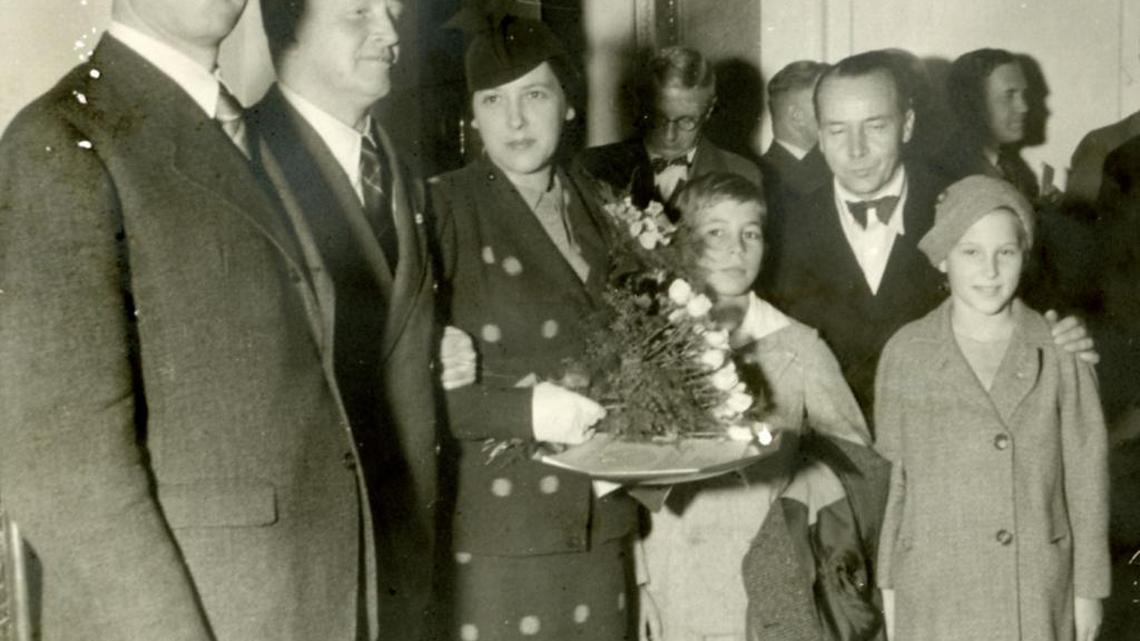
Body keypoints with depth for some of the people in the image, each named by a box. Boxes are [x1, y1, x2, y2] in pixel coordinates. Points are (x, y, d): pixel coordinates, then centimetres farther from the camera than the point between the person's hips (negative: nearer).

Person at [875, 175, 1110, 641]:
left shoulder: (1060, 350, -4)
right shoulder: (906, 353, -3)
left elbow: (1086, 475, 2)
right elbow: (889, 477, 2)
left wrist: (1089, 587, 4)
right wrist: (889, 585, 4)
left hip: (1039, 595, 0)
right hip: (934, 595, 0)